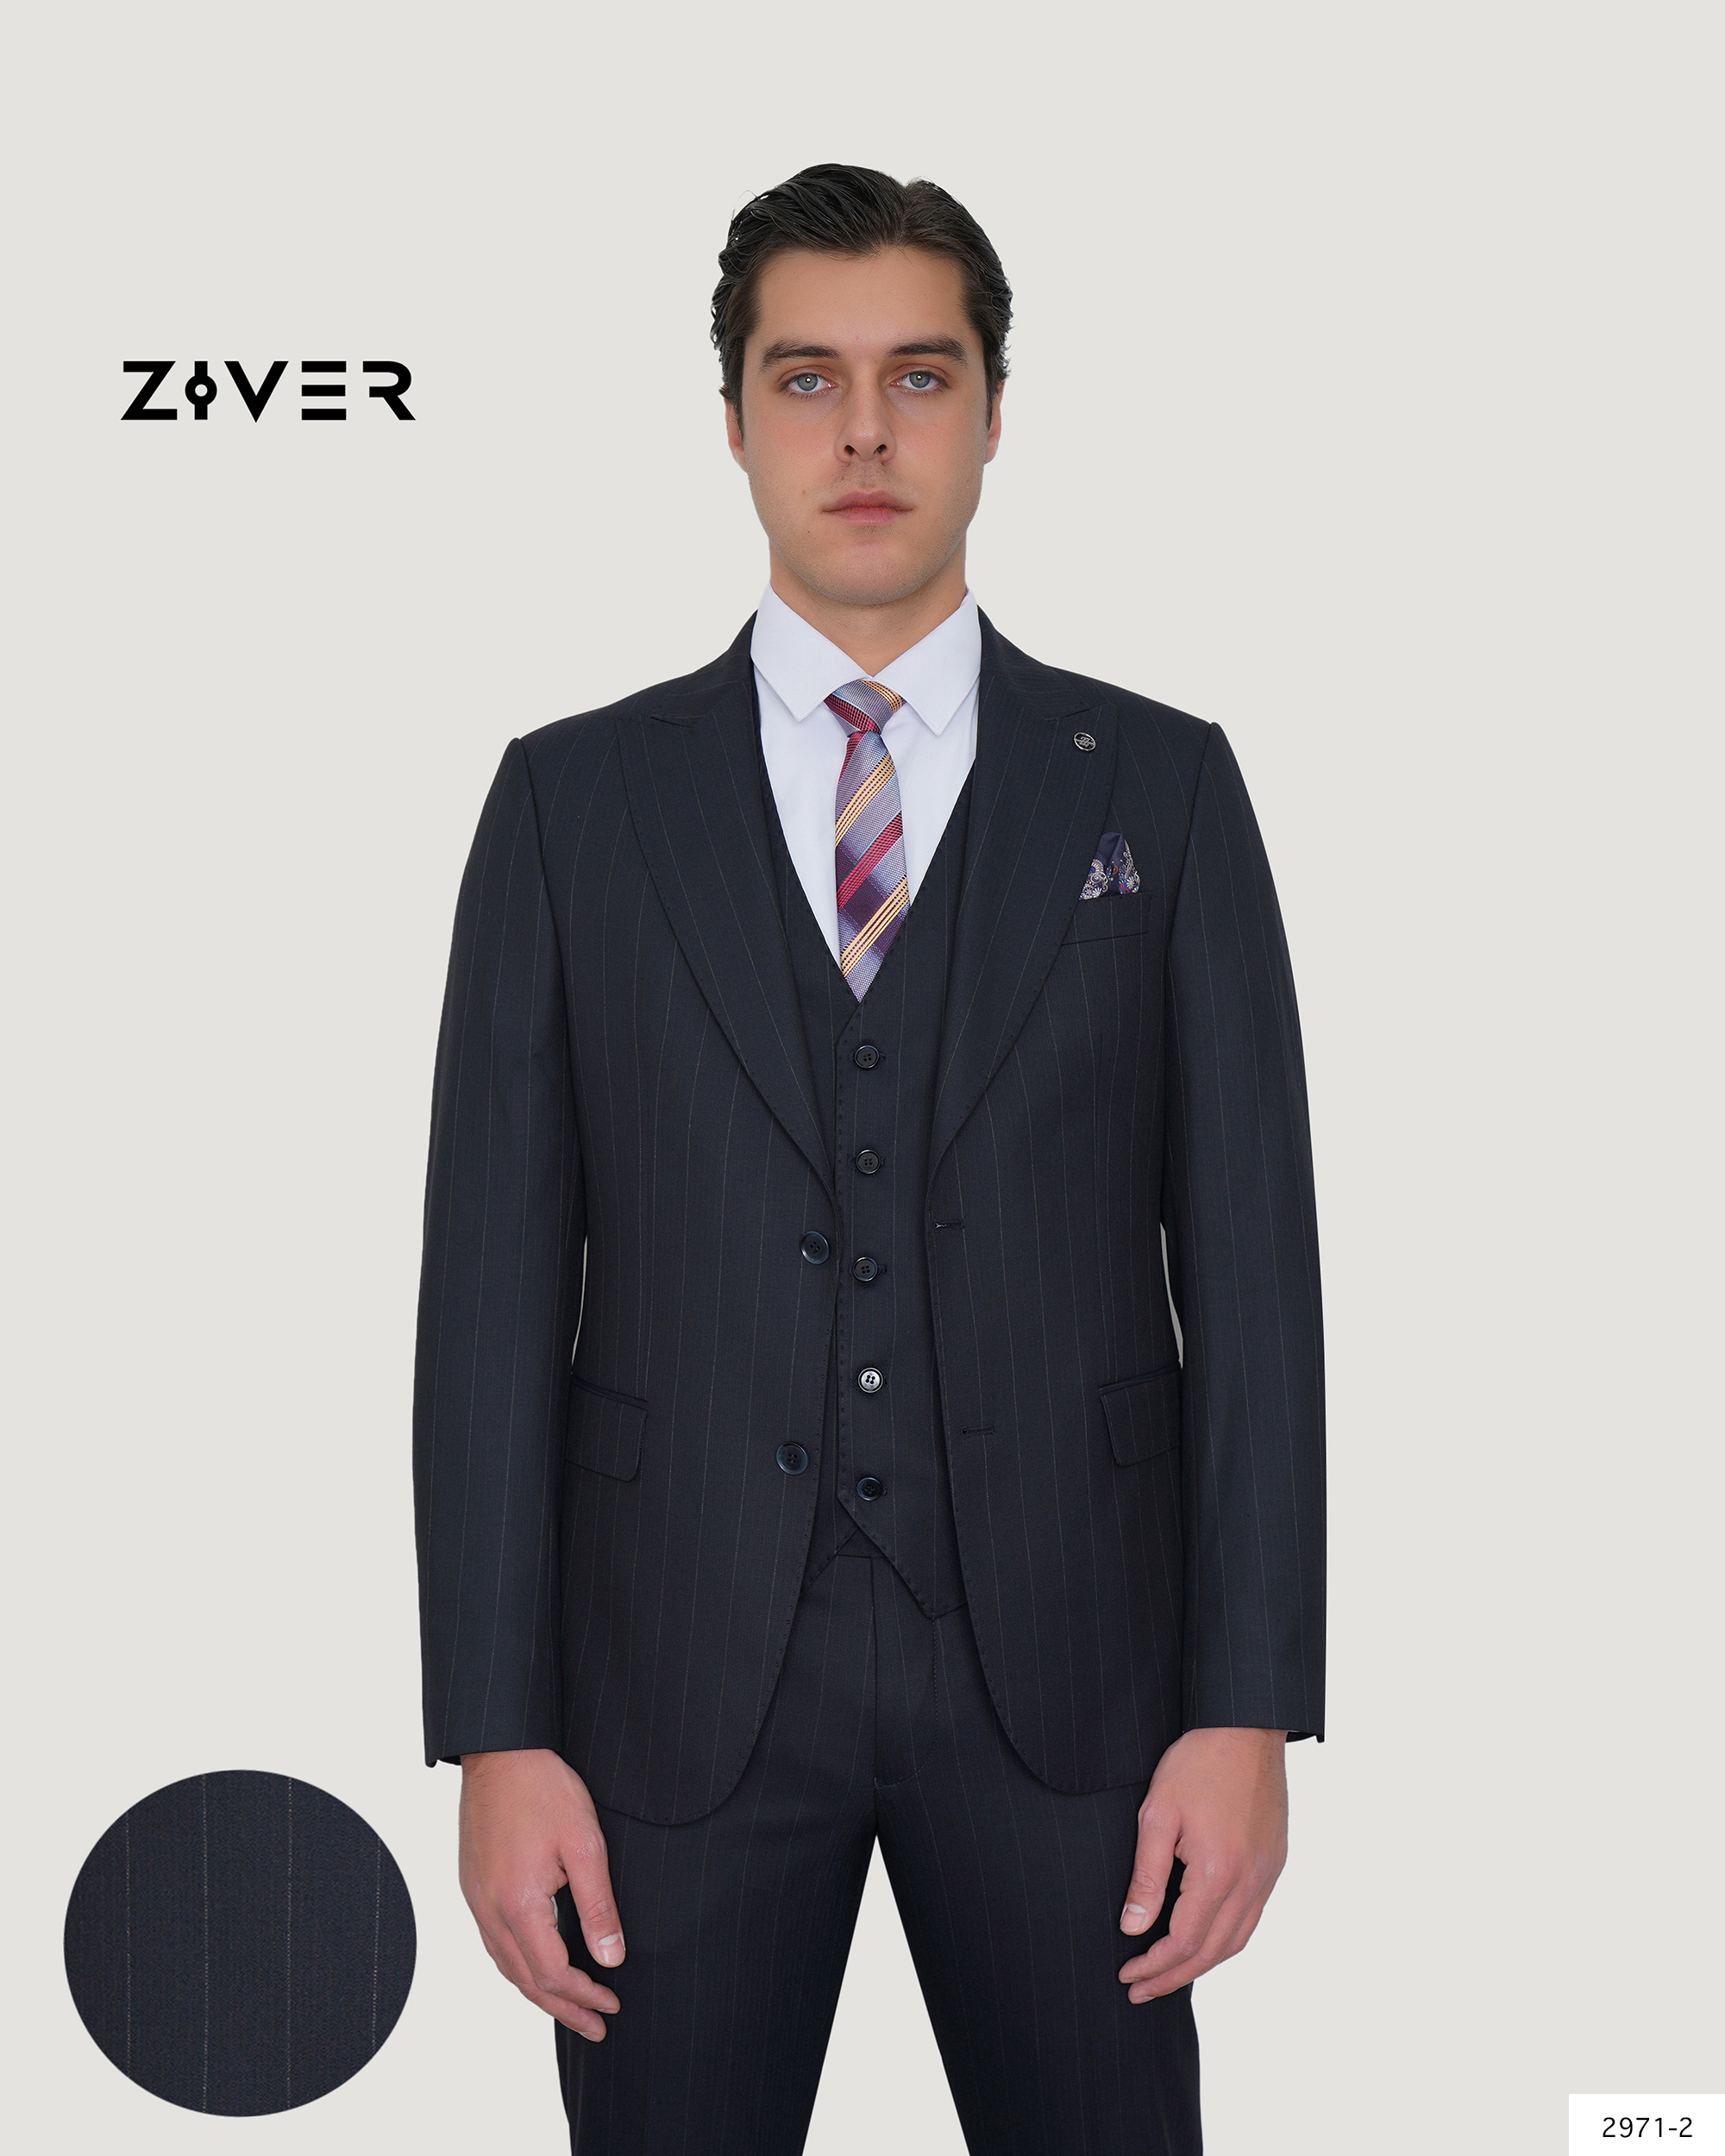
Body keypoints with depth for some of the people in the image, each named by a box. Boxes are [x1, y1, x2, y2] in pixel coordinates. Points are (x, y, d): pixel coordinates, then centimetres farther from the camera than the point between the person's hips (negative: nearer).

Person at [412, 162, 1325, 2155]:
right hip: (683, 1672, 0)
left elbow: (1250, 1260, 1)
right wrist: (497, 1733, -5)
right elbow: (495, 1279, 1)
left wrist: (1251, 1706, -5)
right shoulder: (574, 798, 4)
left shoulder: (1161, 788, 4)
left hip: (1062, 1665, 0)